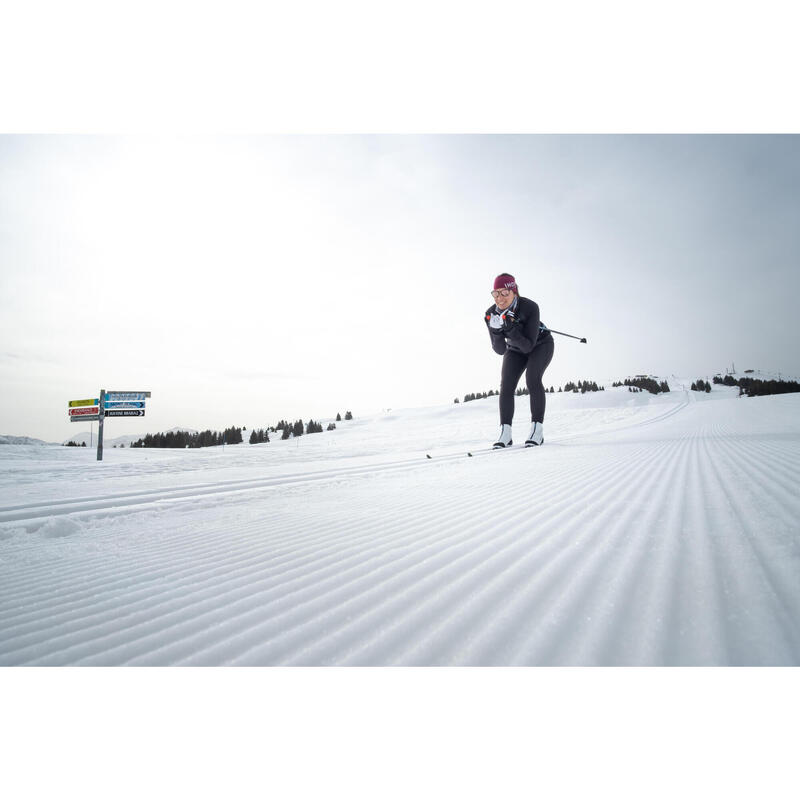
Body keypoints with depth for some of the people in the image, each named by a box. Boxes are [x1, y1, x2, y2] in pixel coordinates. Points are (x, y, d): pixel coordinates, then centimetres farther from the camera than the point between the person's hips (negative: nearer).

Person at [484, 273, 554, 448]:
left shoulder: (530, 307, -34)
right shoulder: (491, 314, -23)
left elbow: (528, 346, -34)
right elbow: (500, 350, -22)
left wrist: (511, 329, -48)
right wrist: (497, 332, -41)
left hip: (540, 344, -3)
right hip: (515, 349, 4)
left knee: (532, 379, -25)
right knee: (506, 384, -13)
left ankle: (537, 430, -18)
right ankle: (505, 434, -9)